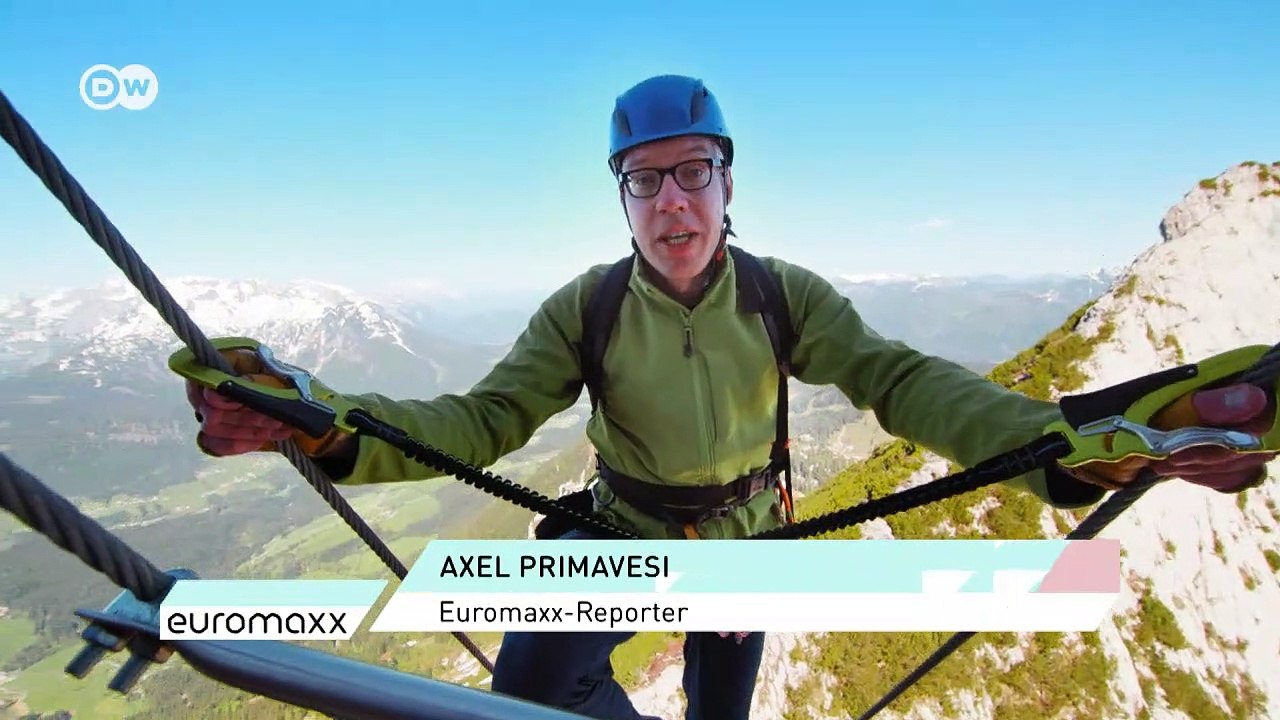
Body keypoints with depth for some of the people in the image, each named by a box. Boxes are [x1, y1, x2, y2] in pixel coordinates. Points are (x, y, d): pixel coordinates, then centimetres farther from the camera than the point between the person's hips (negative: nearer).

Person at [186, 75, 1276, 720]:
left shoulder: (787, 297, -18)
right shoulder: (585, 308, -20)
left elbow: (900, 379, -28)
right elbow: (486, 419, -24)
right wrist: (335, 430, -42)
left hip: (746, 547, 1)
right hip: (626, 541, -1)